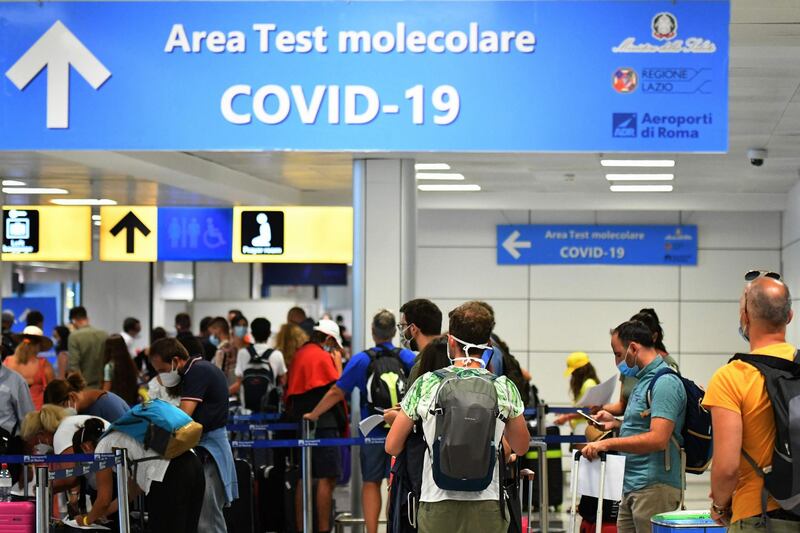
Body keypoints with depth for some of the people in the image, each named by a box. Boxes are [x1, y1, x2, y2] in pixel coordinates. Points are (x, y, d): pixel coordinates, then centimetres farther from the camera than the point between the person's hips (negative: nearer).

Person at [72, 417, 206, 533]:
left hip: (167, 474, -9)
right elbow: (138, 483, 40)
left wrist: (87, 519, 34)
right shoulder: (120, 437, 35)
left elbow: (104, 500, 15)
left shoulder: (102, 448, 11)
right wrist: (107, 510, 49)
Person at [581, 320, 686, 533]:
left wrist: (608, 443, -21)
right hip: (632, 486, 10)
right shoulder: (644, 379, 19)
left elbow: (657, 439, -24)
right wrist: (617, 424, 15)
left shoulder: (665, 383, -14)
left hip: (654, 486, -10)